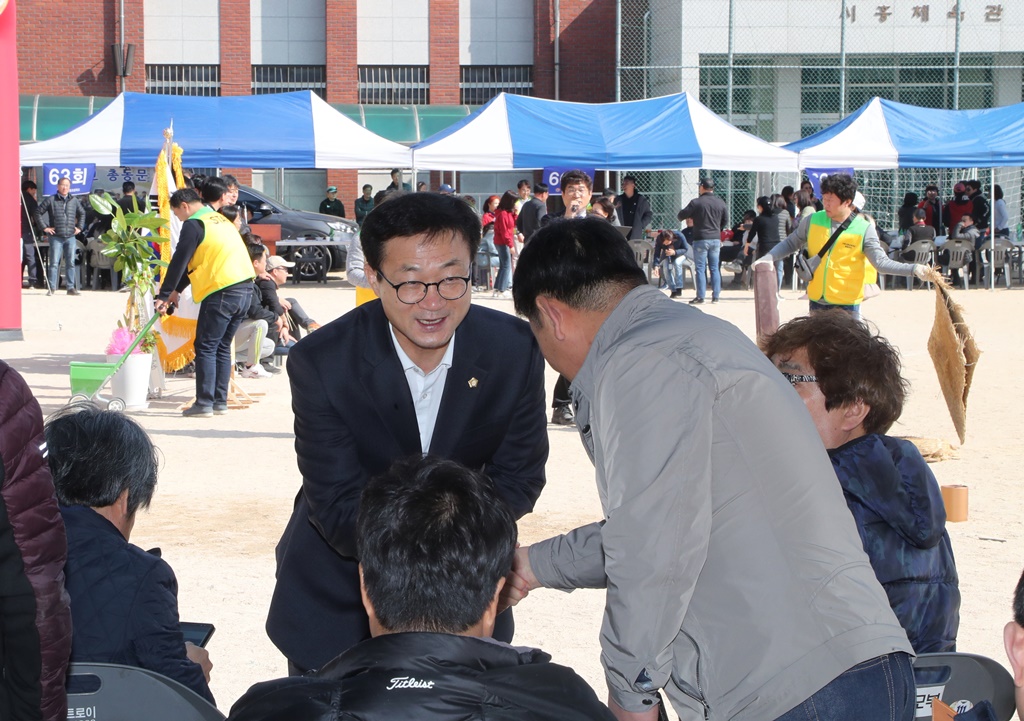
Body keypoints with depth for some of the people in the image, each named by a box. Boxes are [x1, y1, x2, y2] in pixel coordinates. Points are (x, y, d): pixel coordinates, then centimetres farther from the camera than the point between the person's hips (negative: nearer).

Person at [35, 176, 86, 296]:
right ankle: (52, 288, -1)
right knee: (54, 263, -5)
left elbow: (82, 213, 26)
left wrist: (79, 227, 16)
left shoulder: (74, 201, 11)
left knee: (70, 263, 4)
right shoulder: (50, 200, 0)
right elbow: (38, 212, 3)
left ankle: (71, 288, 9)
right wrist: (44, 227, -2)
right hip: (56, 237, -3)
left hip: (70, 236, 3)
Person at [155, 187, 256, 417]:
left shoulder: (194, 224, -6)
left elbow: (179, 262, -7)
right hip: (245, 287, 9)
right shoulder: (219, 219, 23)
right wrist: (177, 290, 28)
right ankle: (220, 401, 15)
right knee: (222, 347, 15)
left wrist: (163, 295, -1)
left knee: (206, 347, -3)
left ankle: (204, 403, -4)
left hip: (222, 291, -9)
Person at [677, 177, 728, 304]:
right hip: (716, 239, 5)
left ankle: (700, 297, -3)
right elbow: (725, 221, 14)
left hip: (701, 239, -5)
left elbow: (681, 216, -5)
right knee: (715, 268, 9)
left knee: (701, 269, -1)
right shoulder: (721, 203, 5)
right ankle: (715, 296, 9)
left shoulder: (696, 202, -11)